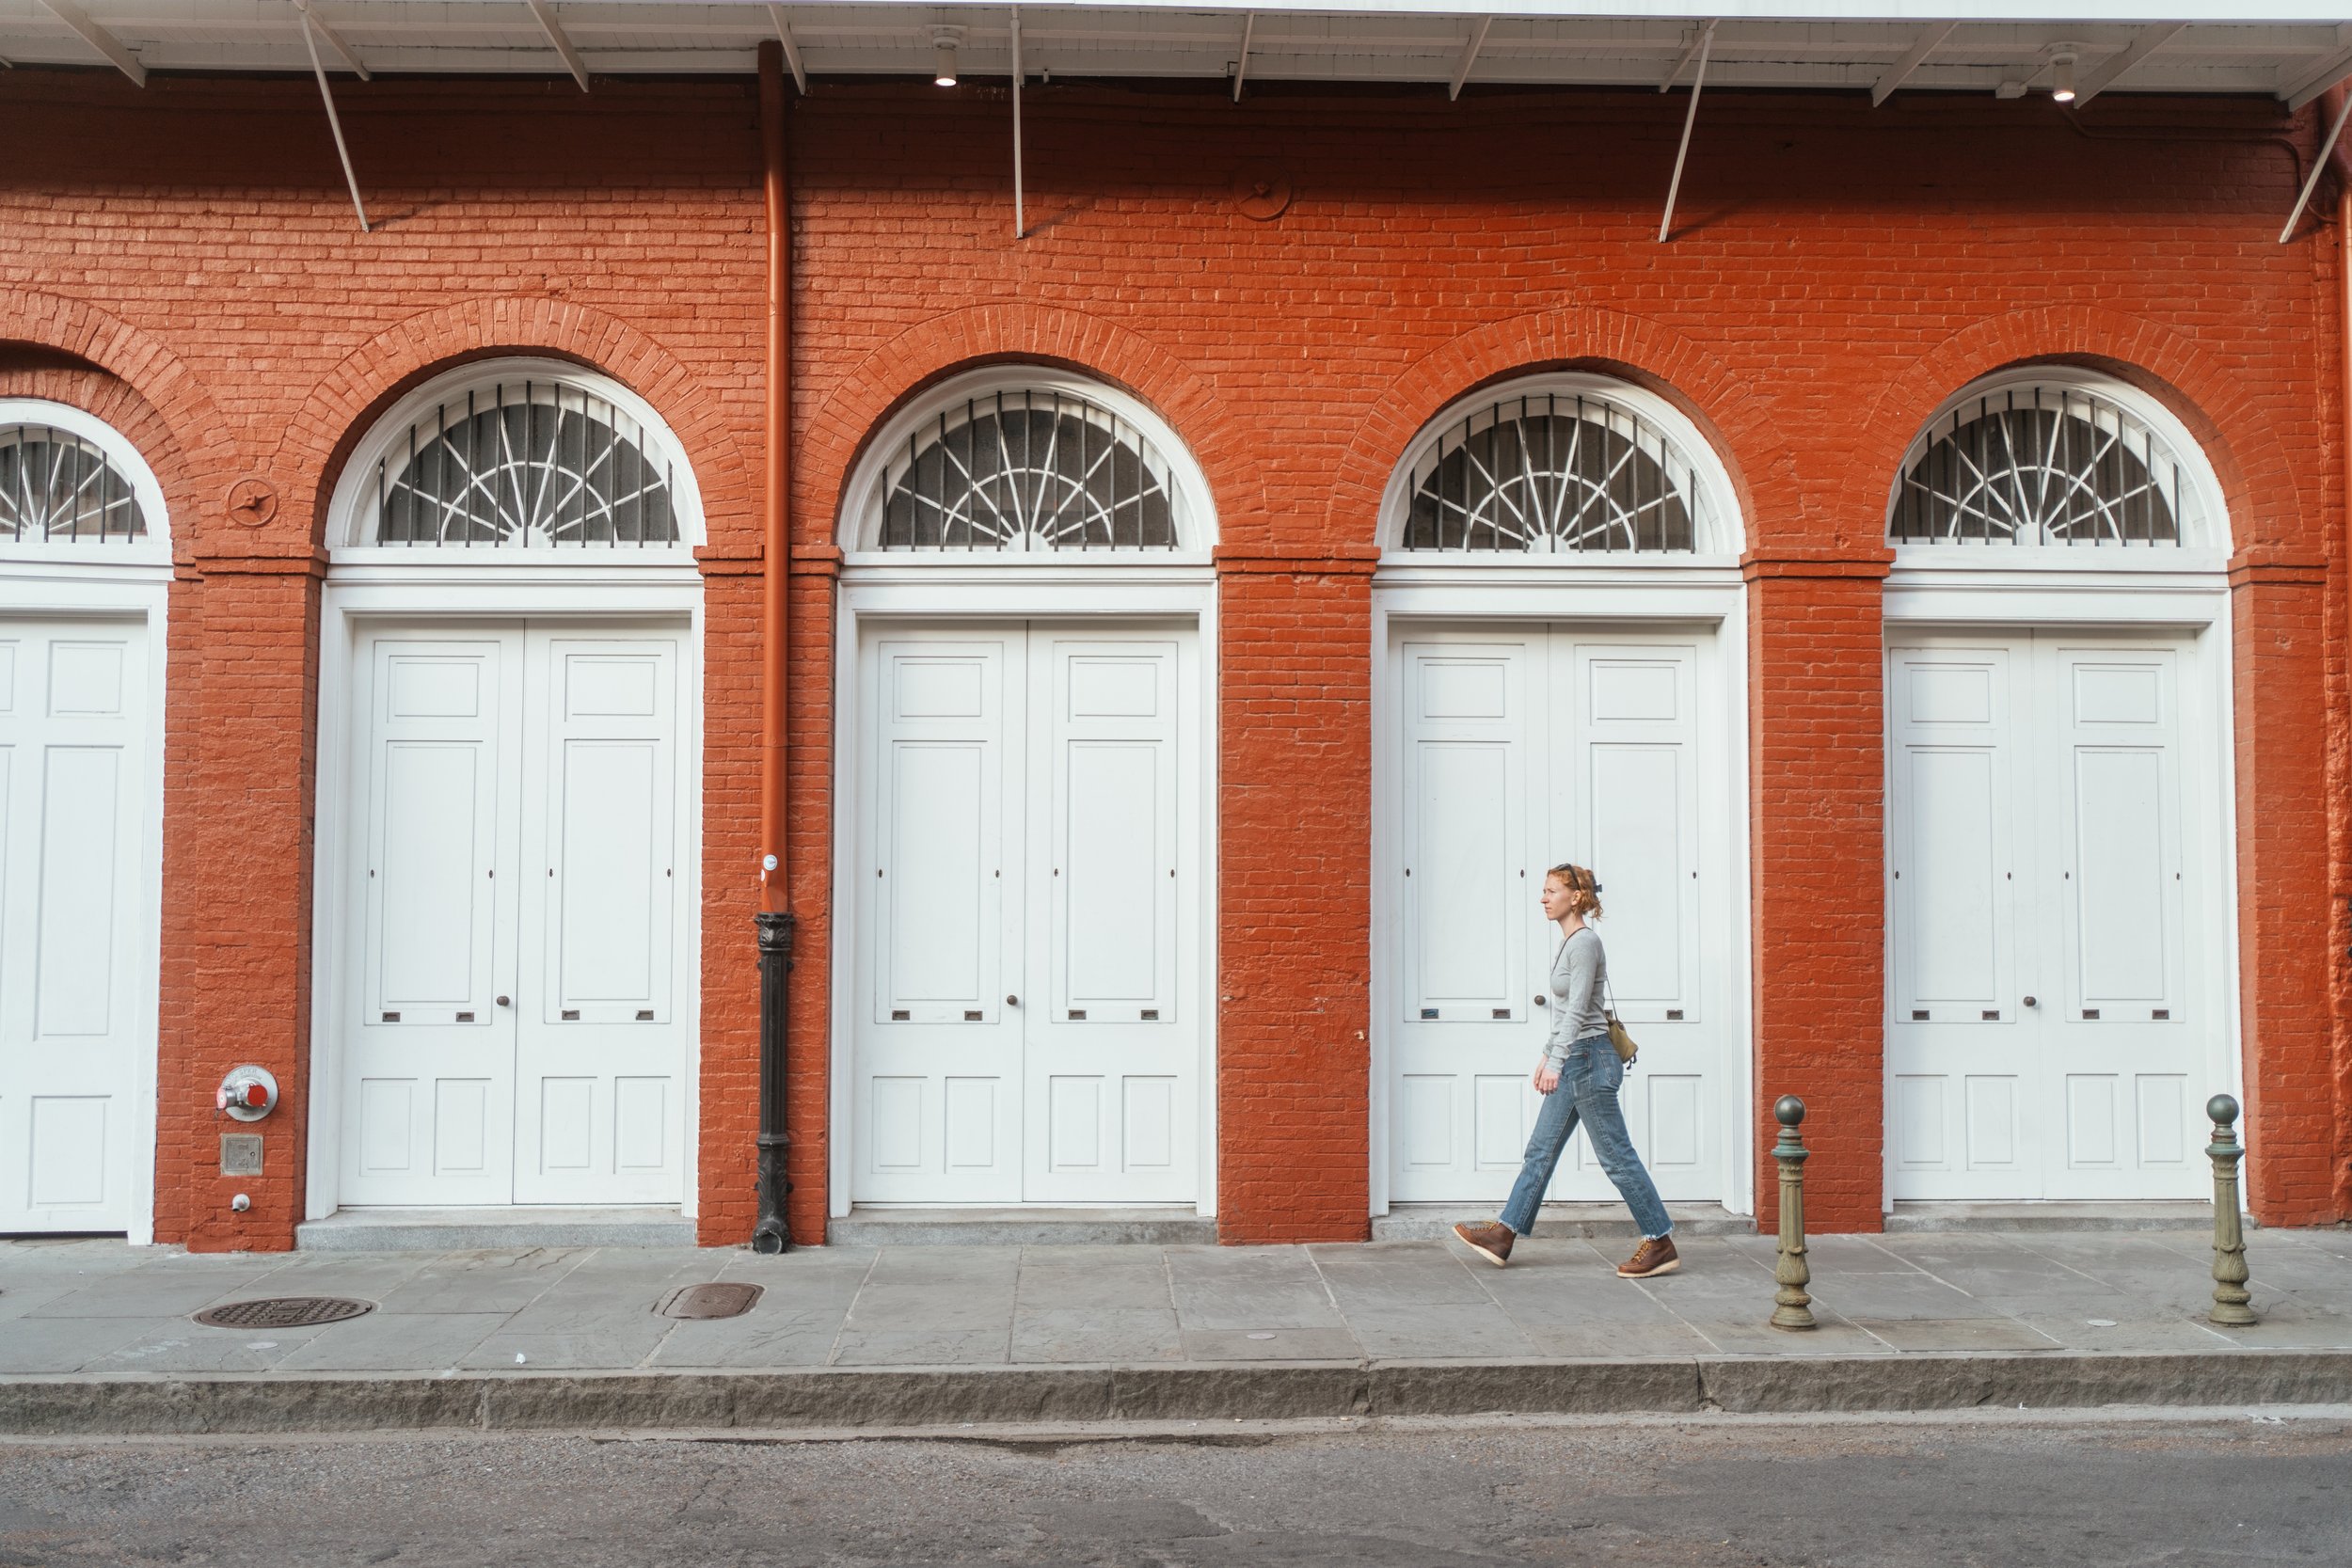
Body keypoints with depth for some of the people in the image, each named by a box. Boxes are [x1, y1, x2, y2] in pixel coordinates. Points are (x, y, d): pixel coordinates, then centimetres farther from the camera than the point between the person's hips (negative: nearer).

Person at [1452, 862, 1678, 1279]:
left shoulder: (1585, 942, -14)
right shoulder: (1567, 944, 15)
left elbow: (1577, 1010, -19)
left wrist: (1556, 1063, -21)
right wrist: (1548, 1056, 23)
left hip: (1588, 1060, -10)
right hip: (1572, 1062, 10)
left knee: (1617, 1156, -3)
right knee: (1540, 1151, 10)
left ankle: (1661, 1244, 4)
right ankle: (1504, 1234, 14)